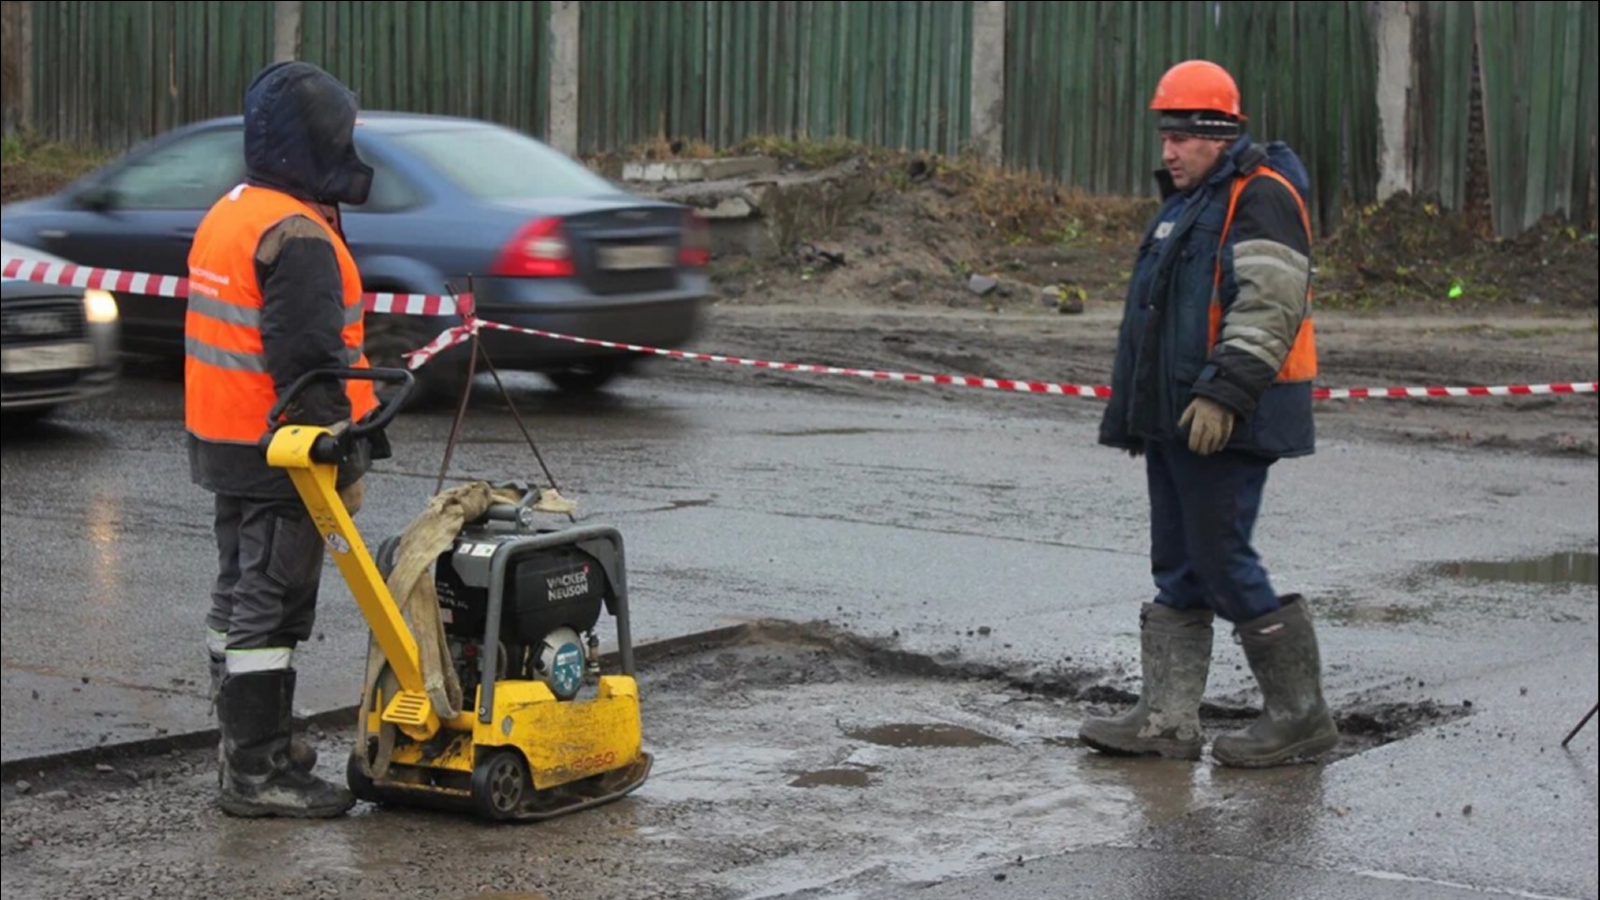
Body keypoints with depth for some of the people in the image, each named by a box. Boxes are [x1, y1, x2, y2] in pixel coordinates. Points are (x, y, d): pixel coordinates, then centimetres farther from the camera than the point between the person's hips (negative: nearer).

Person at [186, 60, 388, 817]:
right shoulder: (297, 238, -20)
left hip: (224, 442, 10)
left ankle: (249, 742, 29)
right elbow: (310, 363, -23)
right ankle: (257, 772, -2)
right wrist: (345, 466, -18)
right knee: (272, 607, -6)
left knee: (239, 598, 17)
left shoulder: (227, 216, 13)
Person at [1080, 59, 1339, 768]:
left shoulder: (1261, 199, -12)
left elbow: (1267, 309, -22)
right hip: (1174, 420, 10)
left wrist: (1222, 394, -27)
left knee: (1225, 564, -8)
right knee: (1178, 571, 10)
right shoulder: (1186, 203, 20)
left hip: (1226, 424, -10)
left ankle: (1300, 714, 3)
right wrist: (1134, 410, 25)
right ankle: (1166, 720, 13)